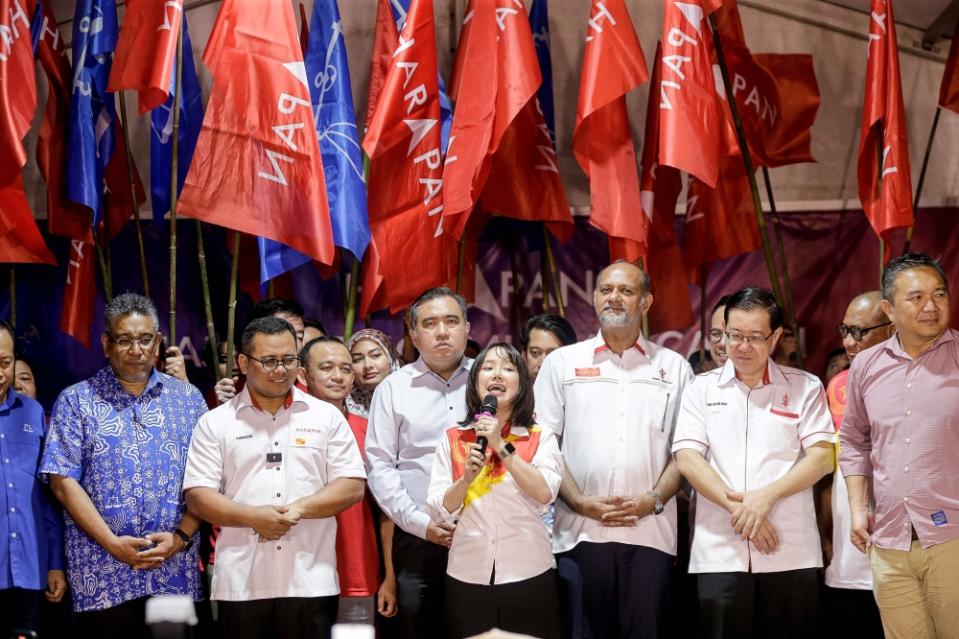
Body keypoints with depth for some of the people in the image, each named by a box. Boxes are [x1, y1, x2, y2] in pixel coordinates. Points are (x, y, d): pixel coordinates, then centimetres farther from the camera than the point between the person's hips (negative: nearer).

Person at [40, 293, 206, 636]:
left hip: (176, 574, 2)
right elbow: (63, 481, -3)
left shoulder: (187, 399, 11)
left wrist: (181, 536, -8)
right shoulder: (76, 401, 5)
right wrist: (112, 543, -11)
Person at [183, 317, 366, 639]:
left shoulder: (327, 416, 8)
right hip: (241, 583, 0)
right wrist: (252, 516, -14)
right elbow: (197, 495, 2)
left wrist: (298, 509, -12)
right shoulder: (215, 422, 7)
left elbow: (352, 486, 3)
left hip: (310, 582, 0)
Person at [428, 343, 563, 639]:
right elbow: (440, 509, 3)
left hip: (527, 573, -1)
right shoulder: (452, 439, 7)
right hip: (467, 576, 1)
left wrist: (501, 446, -15)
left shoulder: (541, 437, 3)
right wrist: (467, 477, -14)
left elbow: (545, 493, -13)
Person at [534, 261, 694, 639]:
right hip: (579, 531, 0)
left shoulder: (673, 367, 11)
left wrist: (655, 499, -8)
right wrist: (580, 502, -7)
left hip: (650, 531, 0)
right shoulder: (562, 362, 9)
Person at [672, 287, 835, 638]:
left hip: (792, 555, 0)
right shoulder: (702, 388, 9)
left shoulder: (805, 387, 7)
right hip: (719, 555, 0)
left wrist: (766, 496, -13)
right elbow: (687, 459, -1)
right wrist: (737, 507, -11)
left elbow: (822, 457, -1)